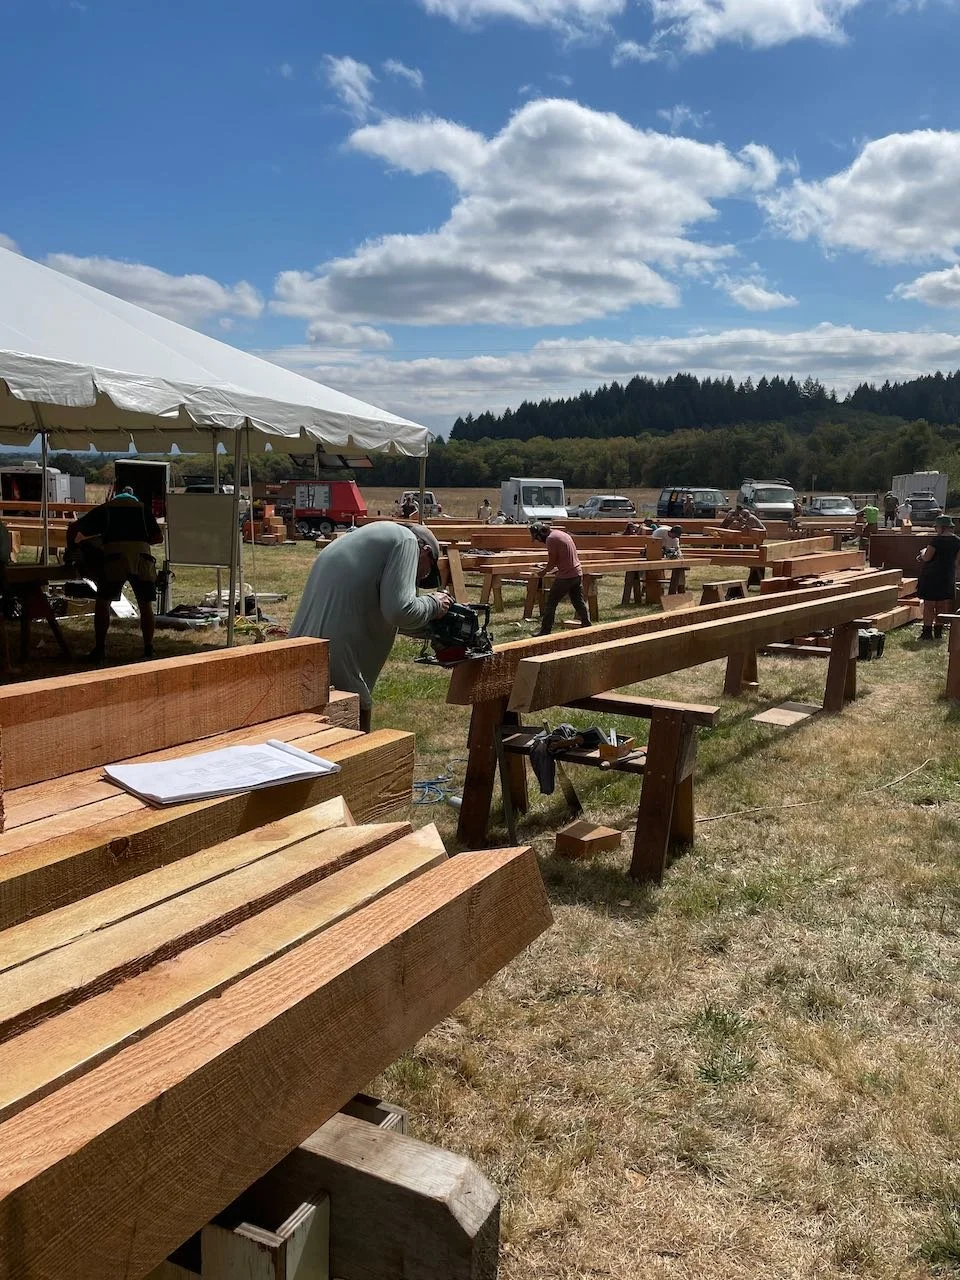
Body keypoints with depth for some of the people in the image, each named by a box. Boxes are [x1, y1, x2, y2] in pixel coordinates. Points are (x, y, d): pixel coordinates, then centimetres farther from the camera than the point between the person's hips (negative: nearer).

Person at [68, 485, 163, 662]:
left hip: (114, 557, -1)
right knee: (145, 605, 12)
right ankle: (148, 649, 13)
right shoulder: (142, 508, 25)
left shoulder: (105, 508, 24)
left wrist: (71, 548, 37)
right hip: (142, 557, 1)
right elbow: (159, 537, 16)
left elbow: (74, 528, 22)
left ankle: (100, 649, 10)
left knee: (103, 602, 12)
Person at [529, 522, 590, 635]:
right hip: (578, 573, 9)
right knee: (579, 603, 15)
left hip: (566, 576, -9)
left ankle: (545, 631, 3)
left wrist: (544, 572, 7)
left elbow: (552, 562, -10)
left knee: (551, 603, 0)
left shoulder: (551, 539, -12)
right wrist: (548, 567, 27)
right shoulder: (562, 534, 17)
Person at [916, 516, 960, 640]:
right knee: (941, 605, 13)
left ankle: (927, 631, -2)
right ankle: (938, 631, 17)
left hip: (932, 576, -7)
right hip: (948, 576, 7)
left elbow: (926, 557, -16)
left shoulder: (936, 540, -17)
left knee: (929, 604, -2)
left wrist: (923, 552, 6)